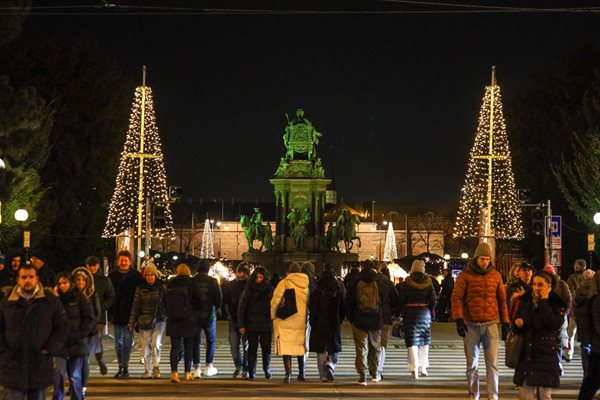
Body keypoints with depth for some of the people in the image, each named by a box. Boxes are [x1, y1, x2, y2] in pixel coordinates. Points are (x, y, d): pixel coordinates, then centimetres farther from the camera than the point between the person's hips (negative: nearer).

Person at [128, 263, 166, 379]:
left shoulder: (161, 287, 0)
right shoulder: (140, 288, 2)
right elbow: (135, 306, 4)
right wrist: (131, 322, 1)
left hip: (159, 319, -1)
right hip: (144, 320, 2)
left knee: (156, 343, -16)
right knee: (145, 347, 3)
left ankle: (156, 366, 2)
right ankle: (146, 370, 15)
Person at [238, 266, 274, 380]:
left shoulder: (270, 290, 4)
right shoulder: (249, 290, 3)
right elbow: (241, 308, 4)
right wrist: (241, 325, -2)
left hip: (267, 325, 0)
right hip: (252, 325, 0)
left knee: (266, 348, 3)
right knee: (252, 349, 1)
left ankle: (267, 369, 24)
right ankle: (251, 373, 7)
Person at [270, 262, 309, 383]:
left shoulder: (284, 283, -7)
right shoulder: (306, 284, 2)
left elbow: (275, 300, -9)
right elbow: (310, 303, 8)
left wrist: (273, 315, 4)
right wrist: (308, 316, 21)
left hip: (285, 320, -3)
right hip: (302, 321, 3)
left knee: (286, 347, -1)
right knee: (301, 348, 16)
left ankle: (288, 374, -12)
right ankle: (301, 374, 21)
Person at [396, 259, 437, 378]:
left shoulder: (405, 284, -4)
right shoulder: (428, 283, -1)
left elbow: (401, 300, -5)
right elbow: (433, 300, -3)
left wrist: (402, 313, 6)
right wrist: (430, 311, 12)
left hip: (410, 313, -1)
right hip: (425, 313, 1)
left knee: (412, 342, -1)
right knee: (424, 342, 16)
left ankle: (414, 369, -11)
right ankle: (423, 368, 19)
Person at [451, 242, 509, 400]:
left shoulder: (496, 275, 6)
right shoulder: (465, 275, -2)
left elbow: (502, 300, 13)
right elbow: (456, 298, -5)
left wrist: (505, 323, 11)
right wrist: (459, 320, -16)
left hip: (491, 324, 1)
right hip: (471, 325, -1)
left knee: (492, 362, -5)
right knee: (472, 363, 7)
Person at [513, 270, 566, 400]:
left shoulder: (556, 304, -4)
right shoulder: (525, 301, 8)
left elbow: (554, 325, -22)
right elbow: (516, 329, 14)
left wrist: (544, 302, -17)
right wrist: (517, 324, -10)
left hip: (545, 356, -4)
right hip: (526, 355, 4)